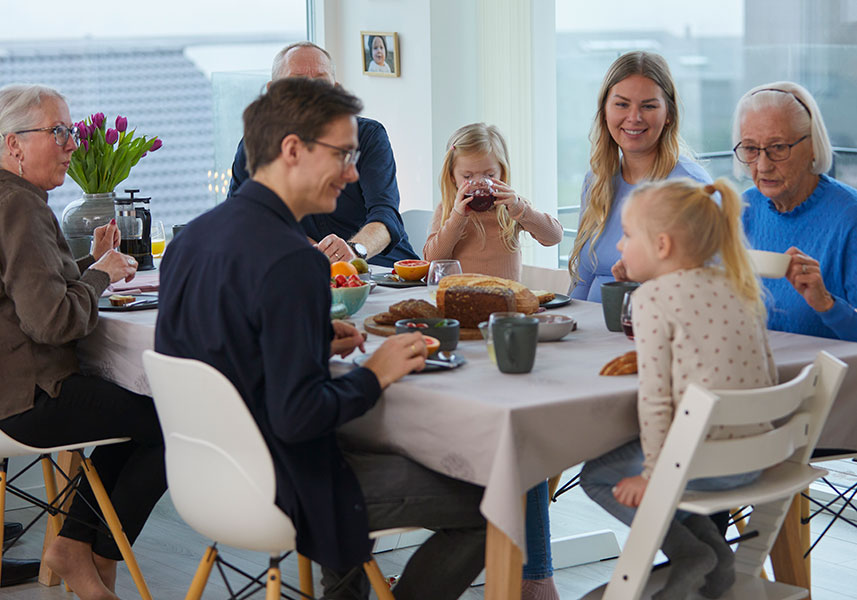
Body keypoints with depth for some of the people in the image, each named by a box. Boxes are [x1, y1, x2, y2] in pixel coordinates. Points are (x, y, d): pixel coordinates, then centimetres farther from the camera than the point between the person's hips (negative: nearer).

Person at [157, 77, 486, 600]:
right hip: (281, 494, -9)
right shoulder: (290, 261, -25)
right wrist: (375, 375, -12)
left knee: (392, 450, 34)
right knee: (488, 504, -2)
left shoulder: (193, 236, 2)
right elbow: (297, 415, -28)